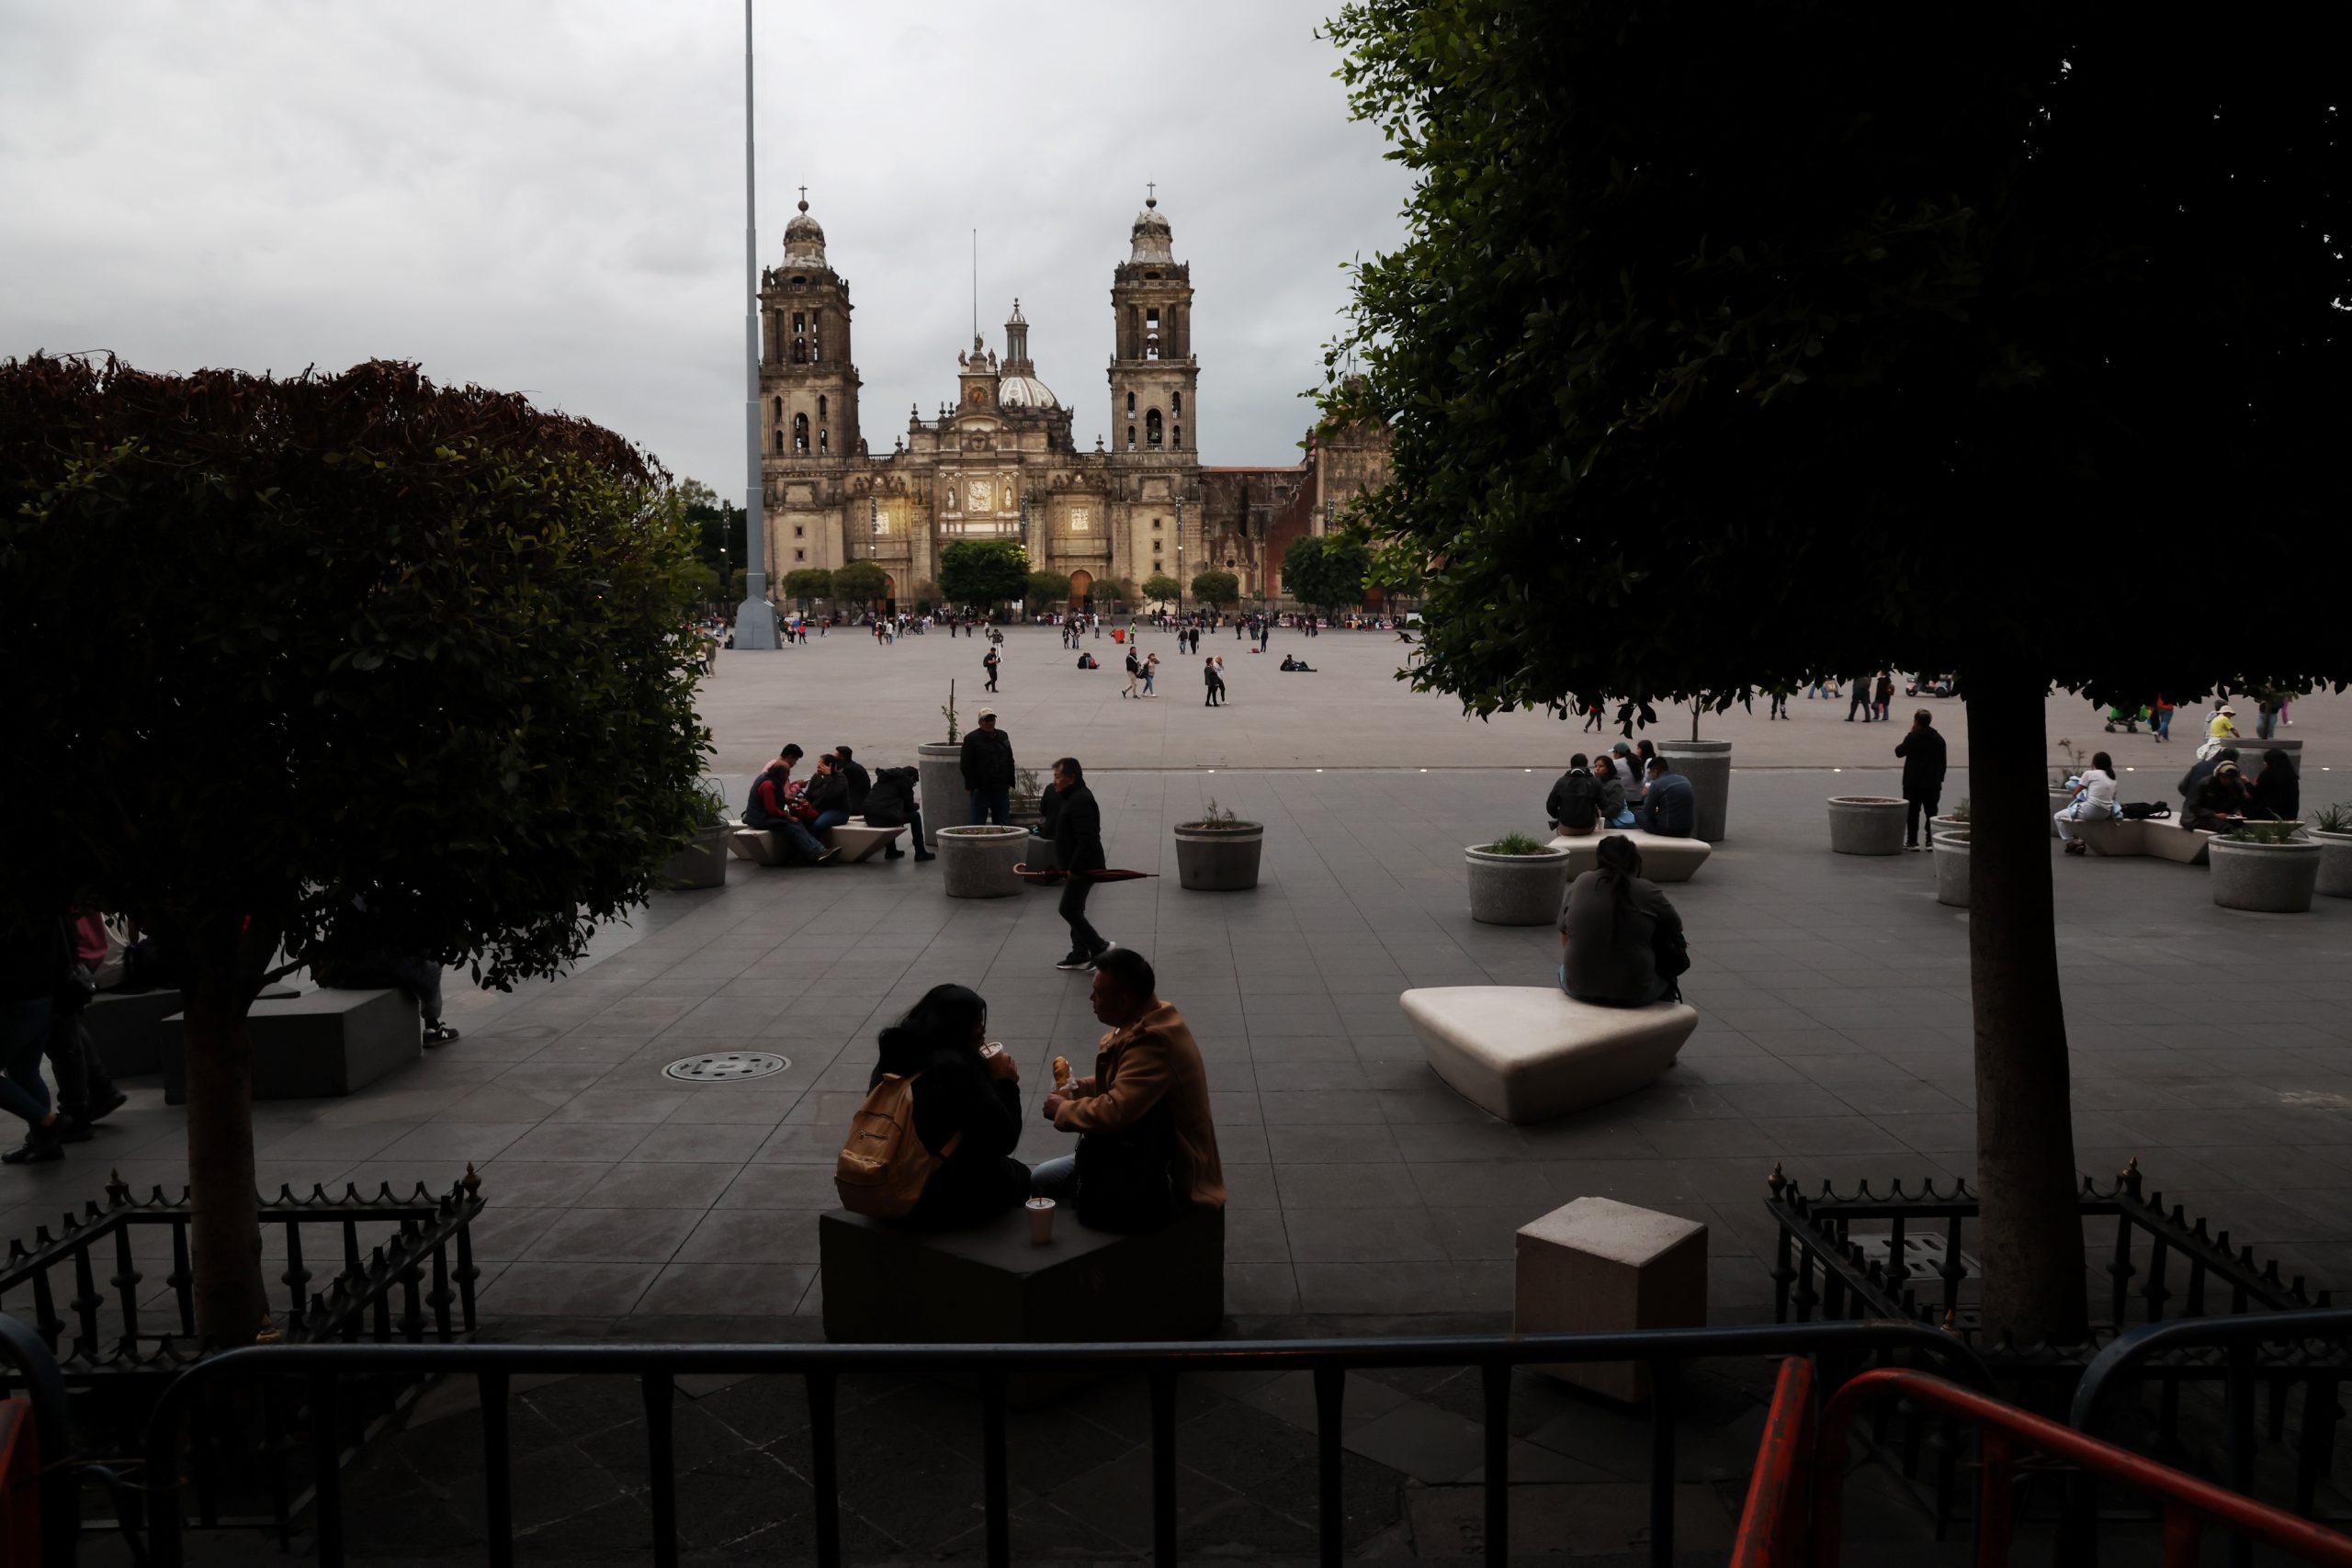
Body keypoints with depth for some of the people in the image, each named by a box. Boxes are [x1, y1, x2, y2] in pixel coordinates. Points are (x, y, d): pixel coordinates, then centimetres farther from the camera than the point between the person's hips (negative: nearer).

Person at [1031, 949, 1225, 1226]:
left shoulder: (1154, 1044, -31)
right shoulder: (1145, 1023, 3)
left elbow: (1114, 1113, -36)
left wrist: (1063, 1109, -18)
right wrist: (1086, 1086, 4)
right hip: (1145, 1152, 10)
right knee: (1039, 1179, 14)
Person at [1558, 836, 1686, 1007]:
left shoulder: (1578, 884, 4)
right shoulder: (1647, 891, -4)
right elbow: (1676, 930, 11)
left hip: (1580, 987, 2)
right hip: (1633, 992, -2)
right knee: (1667, 979, 28)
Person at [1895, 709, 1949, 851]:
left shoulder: (1913, 738, -12)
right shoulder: (1939, 739, 7)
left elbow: (1899, 752, -2)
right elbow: (1942, 763, 11)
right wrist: (1939, 780, 18)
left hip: (1913, 783, -5)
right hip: (1933, 783, 5)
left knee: (1912, 812, 2)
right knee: (1931, 813, 9)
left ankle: (1912, 841, 2)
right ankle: (1931, 841, 8)